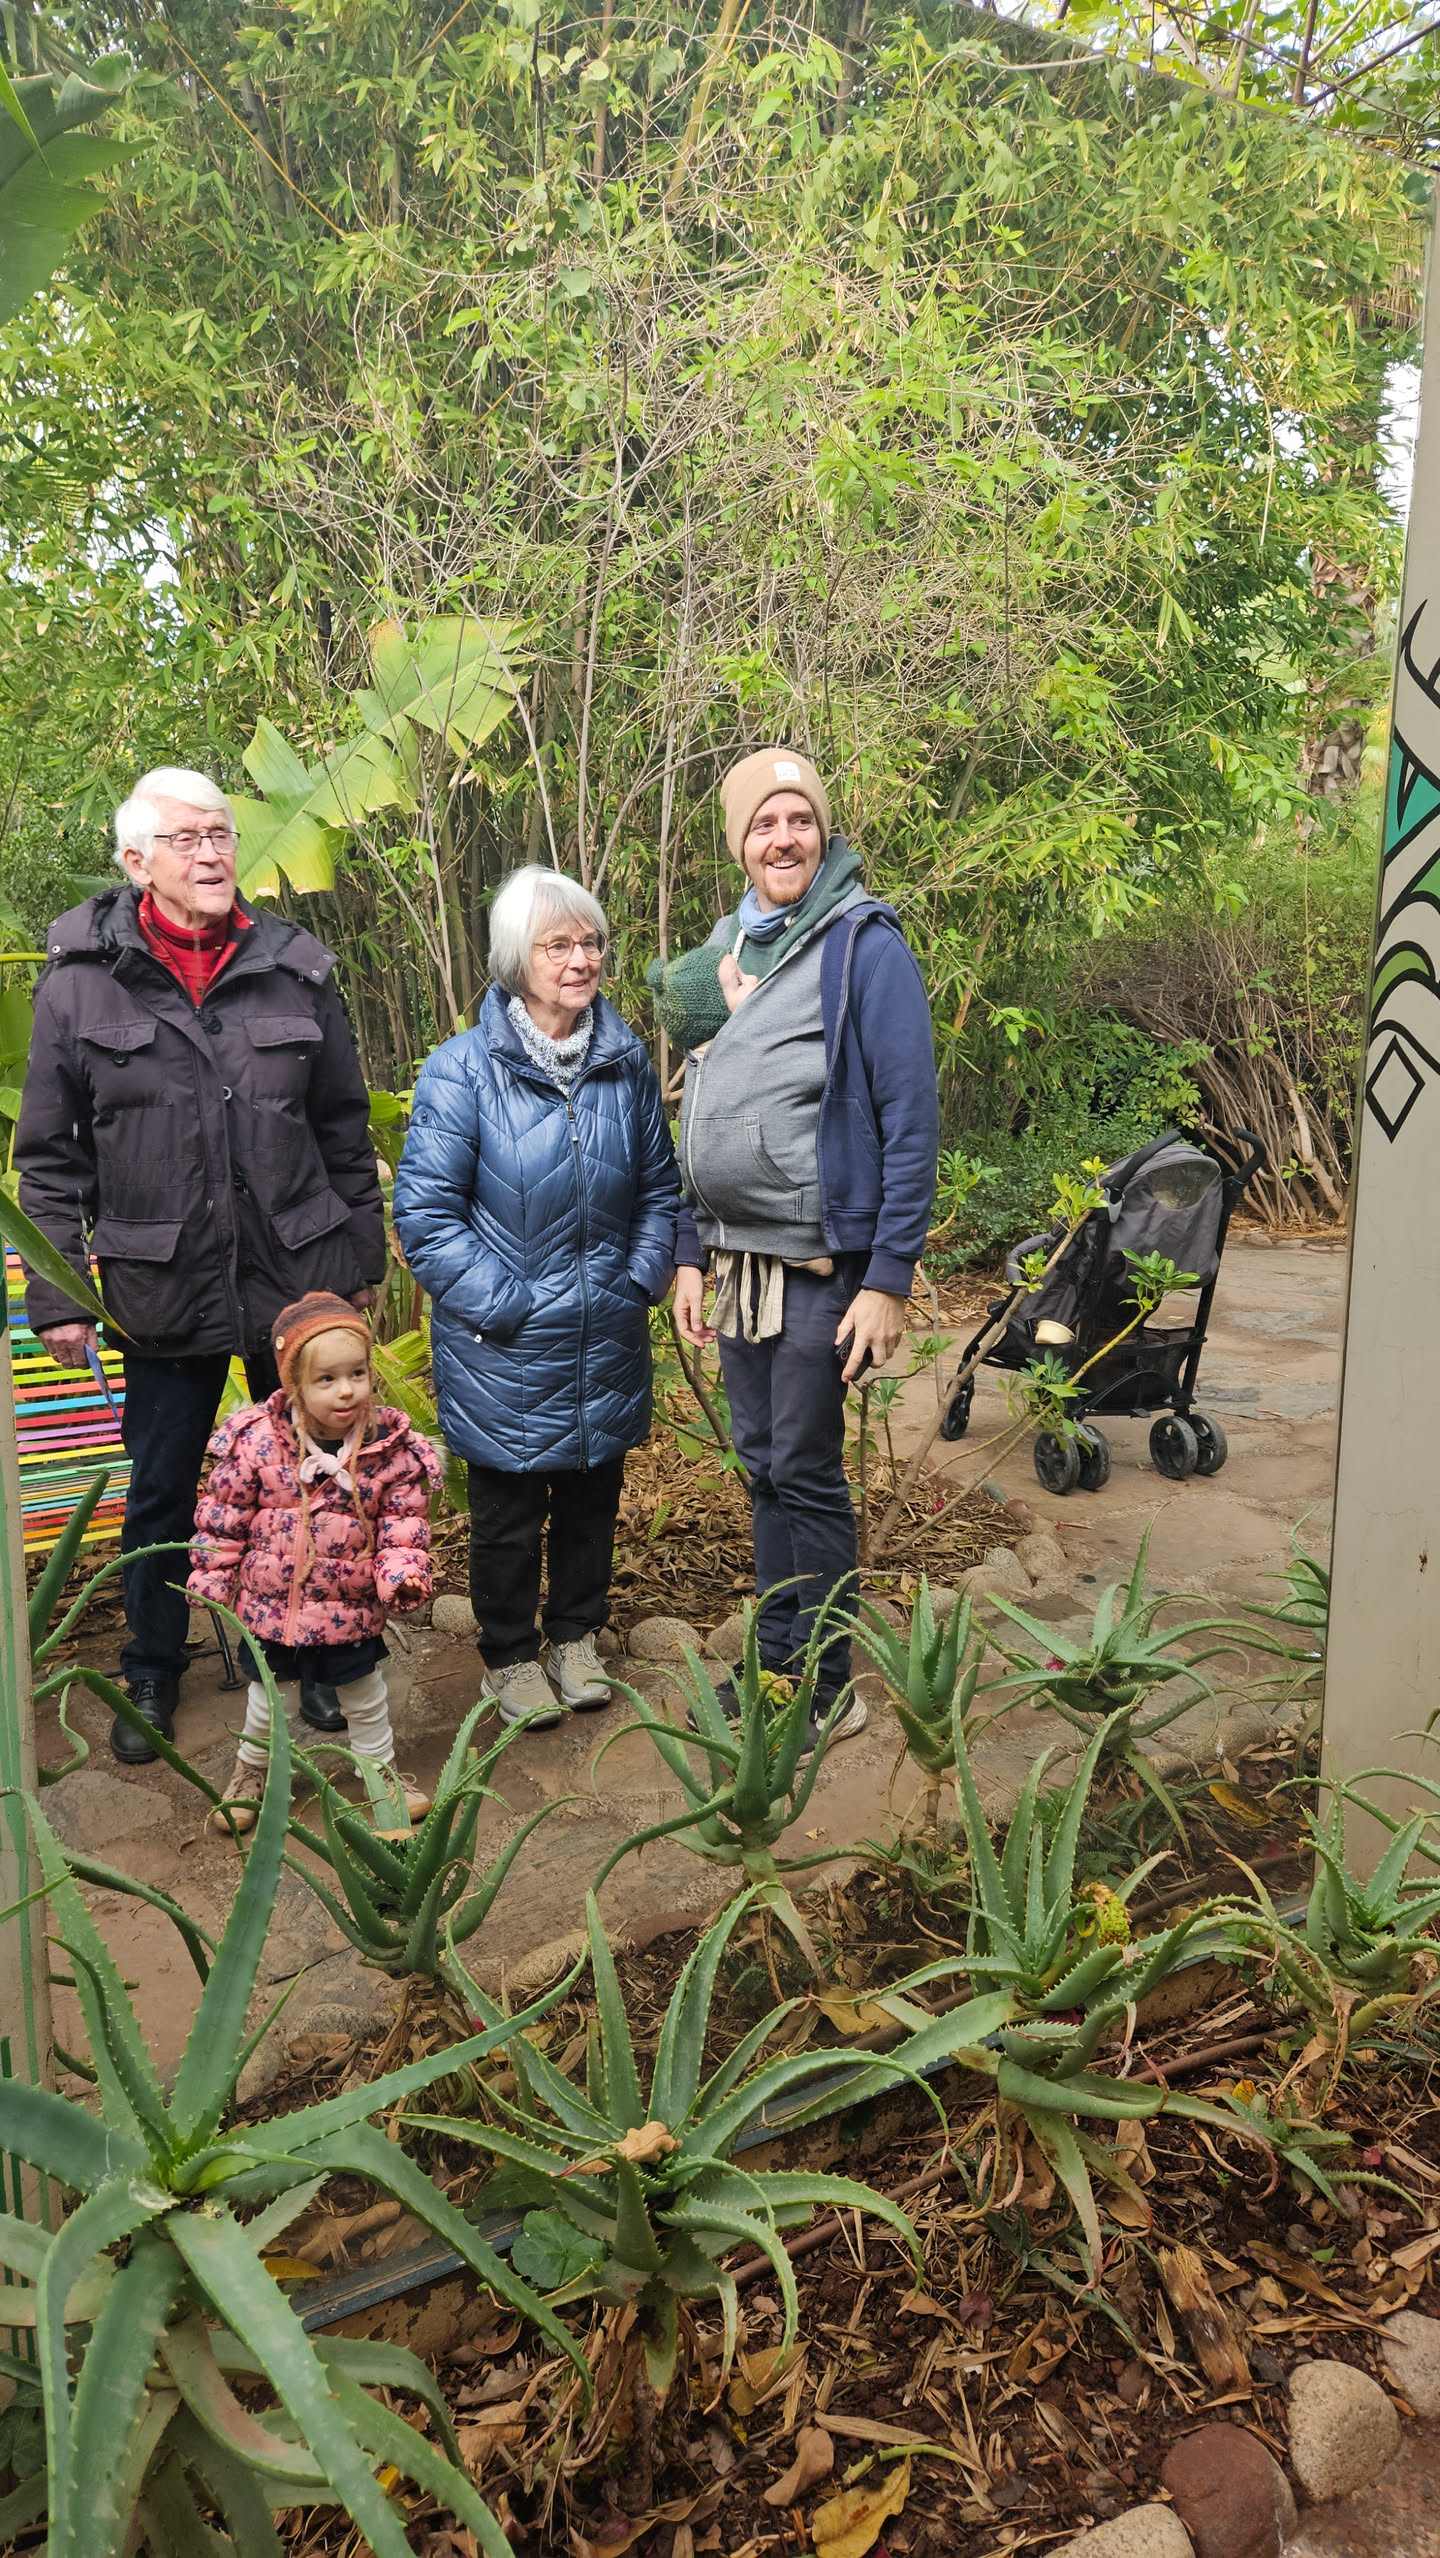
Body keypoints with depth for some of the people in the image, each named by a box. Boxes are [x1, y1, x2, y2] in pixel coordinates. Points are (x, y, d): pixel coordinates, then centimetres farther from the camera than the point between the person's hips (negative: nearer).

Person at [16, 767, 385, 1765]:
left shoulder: (296, 969, 0)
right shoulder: (81, 981, -4)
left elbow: (345, 1131, 7)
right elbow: (49, 1159, 1)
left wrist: (363, 1260, 8)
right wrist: (55, 1295, -1)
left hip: (298, 1281, 1)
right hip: (164, 1294, -1)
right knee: (160, 1493, 14)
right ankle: (152, 1673, 35)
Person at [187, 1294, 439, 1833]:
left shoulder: (392, 1447, -13)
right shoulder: (255, 1441, -17)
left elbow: (405, 1524, -6)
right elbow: (221, 1519, -7)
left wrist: (404, 1572, -21)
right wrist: (211, 1580, -4)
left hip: (353, 1607, 1)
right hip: (271, 1604, -1)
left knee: (365, 1697, 19)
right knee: (270, 1698, 19)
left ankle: (381, 1768, 44)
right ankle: (251, 1769, 47)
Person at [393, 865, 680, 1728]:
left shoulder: (628, 1060, 1)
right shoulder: (463, 1070, -13)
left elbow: (660, 1187, 12)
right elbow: (425, 1212, -13)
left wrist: (645, 1277, 0)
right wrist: (501, 1302, -16)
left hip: (607, 1338, 4)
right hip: (507, 1346, -4)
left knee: (594, 1494, 18)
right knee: (509, 1509, 12)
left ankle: (578, 1638, 40)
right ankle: (512, 1657, 32)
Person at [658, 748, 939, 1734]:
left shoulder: (863, 943, -10)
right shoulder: (729, 945, 12)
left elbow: (911, 1119, -14)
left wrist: (890, 1278, -18)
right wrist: (691, 1254, 13)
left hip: (822, 1260, -7)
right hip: (738, 1256, 7)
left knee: (806, 1473, 0)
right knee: (764, 1465, 14)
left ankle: (826, 1690, 15)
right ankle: (778, 1659, 28)